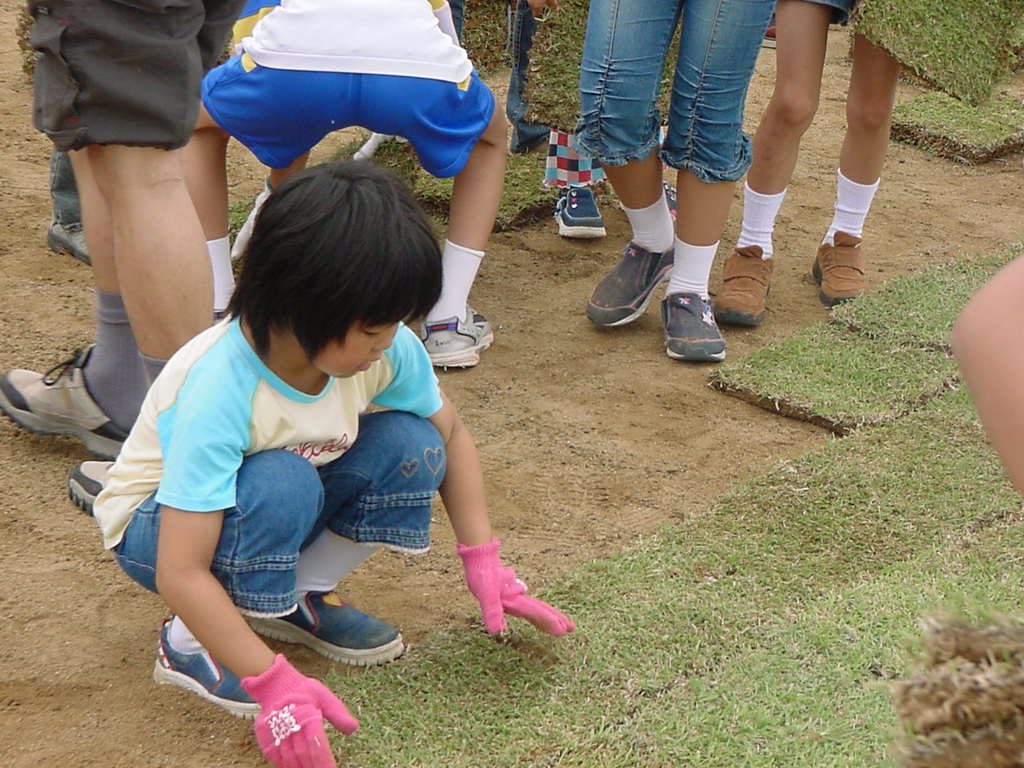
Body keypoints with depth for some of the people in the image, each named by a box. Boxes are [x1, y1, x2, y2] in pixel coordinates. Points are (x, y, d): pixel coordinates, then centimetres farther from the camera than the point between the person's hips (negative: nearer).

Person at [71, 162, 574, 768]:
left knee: (411, 446, -19)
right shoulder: (218, 393, -37)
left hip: (275, 513, 6)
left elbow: (451, 435, -1)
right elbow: (180, 573, -37)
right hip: (159, 525, -5)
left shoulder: (387, 347, -20)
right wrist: (274, 682, -42)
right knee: (280, 484, -37)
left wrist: (484, 558, -10)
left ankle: (300, 595, 1)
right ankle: (191, 642, -13)